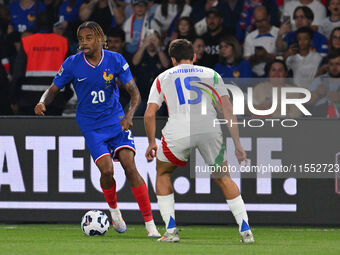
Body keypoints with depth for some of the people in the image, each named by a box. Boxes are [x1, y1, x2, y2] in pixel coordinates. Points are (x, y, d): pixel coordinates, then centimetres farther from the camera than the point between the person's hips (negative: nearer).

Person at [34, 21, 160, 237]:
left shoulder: (115, 60, -7)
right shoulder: (72, 64, -7)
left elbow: (134, 92, -6)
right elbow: (53, 89, 2)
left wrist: (129, 115, -24)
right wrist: (43, 103, -21)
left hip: (116, 121, 0)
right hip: (91, 126, 0)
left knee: (130, 166, -15)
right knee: (107, 170, -18)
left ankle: (150, 225, -12)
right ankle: (114, 209, 15)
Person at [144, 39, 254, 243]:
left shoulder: (163, 77, 24)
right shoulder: (210, 74, 24)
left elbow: (150, 114, 16)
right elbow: (228, 110, 15)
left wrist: (152, 143, 30)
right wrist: (237, 144, 17)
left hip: (178, 132, -1)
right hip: (210, 129, 1)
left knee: (163, 174, 25)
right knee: (223, 178, 21)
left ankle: (171, 231, 14)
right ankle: (246, 231, 11)